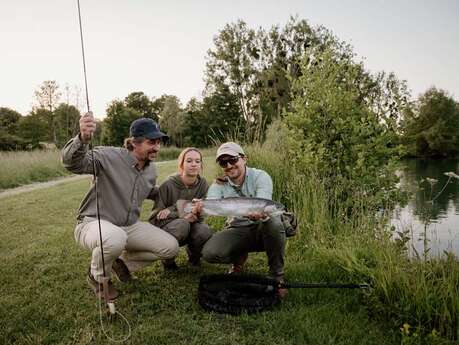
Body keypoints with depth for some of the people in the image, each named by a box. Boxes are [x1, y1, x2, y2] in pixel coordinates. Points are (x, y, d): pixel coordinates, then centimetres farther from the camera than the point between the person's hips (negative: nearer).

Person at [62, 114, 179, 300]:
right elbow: (73, 163, -38)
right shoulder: (110, 157, -21)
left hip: (130, 226, 7)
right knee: (115, 239, -42)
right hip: (95, 222, -6)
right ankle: (97, 277, -4)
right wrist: (82, 138, -56)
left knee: (171, 247, -6)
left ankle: (123, 261, 19)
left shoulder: (151, 169, 3)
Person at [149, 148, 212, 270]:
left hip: (190, 226, 3)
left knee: (205, 231, -29)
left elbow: (200, 214, -10)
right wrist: (182, 215, -31)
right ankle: (168, 260, -7)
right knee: (182, 224, -35)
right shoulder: (168, 185, -17)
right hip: (164, 227, -3)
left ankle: (193, 256, 6)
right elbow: (157, 216, -15)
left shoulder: (203, 184, -8)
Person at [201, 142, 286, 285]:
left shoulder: (260, 176, -13)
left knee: (273, 223, -38)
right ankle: (239, 258, 13)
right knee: (209, 253, -23)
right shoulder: (219, 185, -4)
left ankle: (277, 275, -14)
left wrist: (258, 213, -55)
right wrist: (200, 206, -48)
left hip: (261, 228, -2)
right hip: (237, 230, 3)